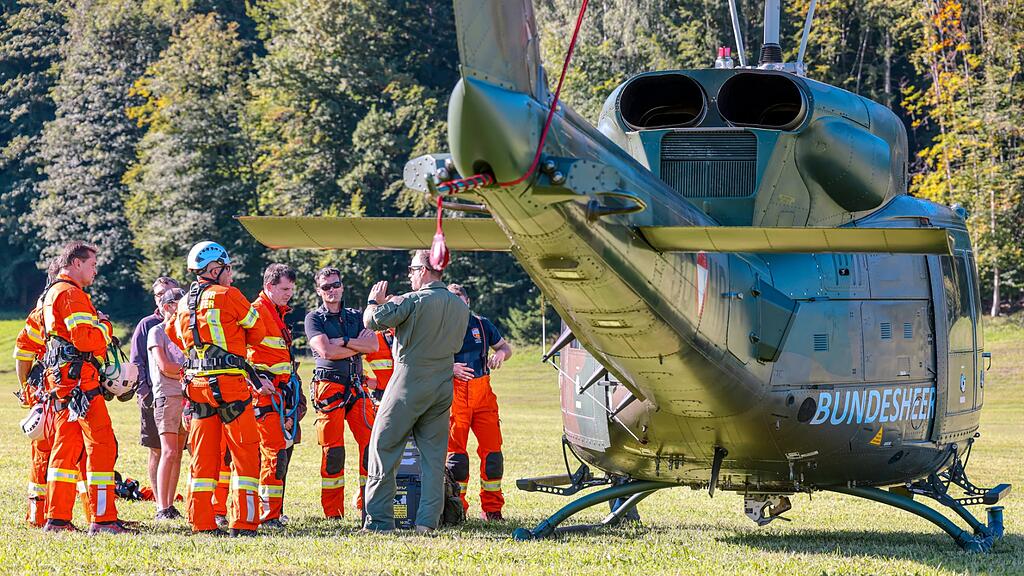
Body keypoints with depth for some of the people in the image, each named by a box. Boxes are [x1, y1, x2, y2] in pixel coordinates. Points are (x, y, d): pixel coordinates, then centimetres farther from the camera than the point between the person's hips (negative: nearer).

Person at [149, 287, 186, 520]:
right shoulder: (157, 332, 1)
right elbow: (164, 366, -9)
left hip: (186, 396, 7)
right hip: (167, 396, -7)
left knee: (177, 454, 4)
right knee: (169, 452, -12)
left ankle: (170, 505, 6)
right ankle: (162, 508, -13)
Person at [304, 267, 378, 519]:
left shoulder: (356, 316, 18)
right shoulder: (314, 319, 6)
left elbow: (373, 345, 2)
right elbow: (326, 351, -10)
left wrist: (343, 342, -8)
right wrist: (358, 345, -3)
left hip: (355, 387, 4)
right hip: (328, 386, -4)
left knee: (370, 442, -6)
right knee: (333, 449, -7)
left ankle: (366, 501, 3)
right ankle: (333, 511, -3)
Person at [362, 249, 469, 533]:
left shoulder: (414, 301, -14)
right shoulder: (460, 307, 8)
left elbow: (372, 321, -17)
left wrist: (374, 301, 6)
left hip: (409, 382, -6)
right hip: (442, 387, 6)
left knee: (384, 448, 3)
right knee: (433, 455, 9)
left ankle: (379, 519, 1)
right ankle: (428, 520, 3)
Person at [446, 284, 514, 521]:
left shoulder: (481, 324, 13)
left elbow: (506, 347, 23)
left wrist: (501, 353, -1)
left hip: (483, 394, 3)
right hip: (454, 396, -3)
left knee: (492, 449, -1)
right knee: (455, 450, -4)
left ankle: (492, 508, 7)